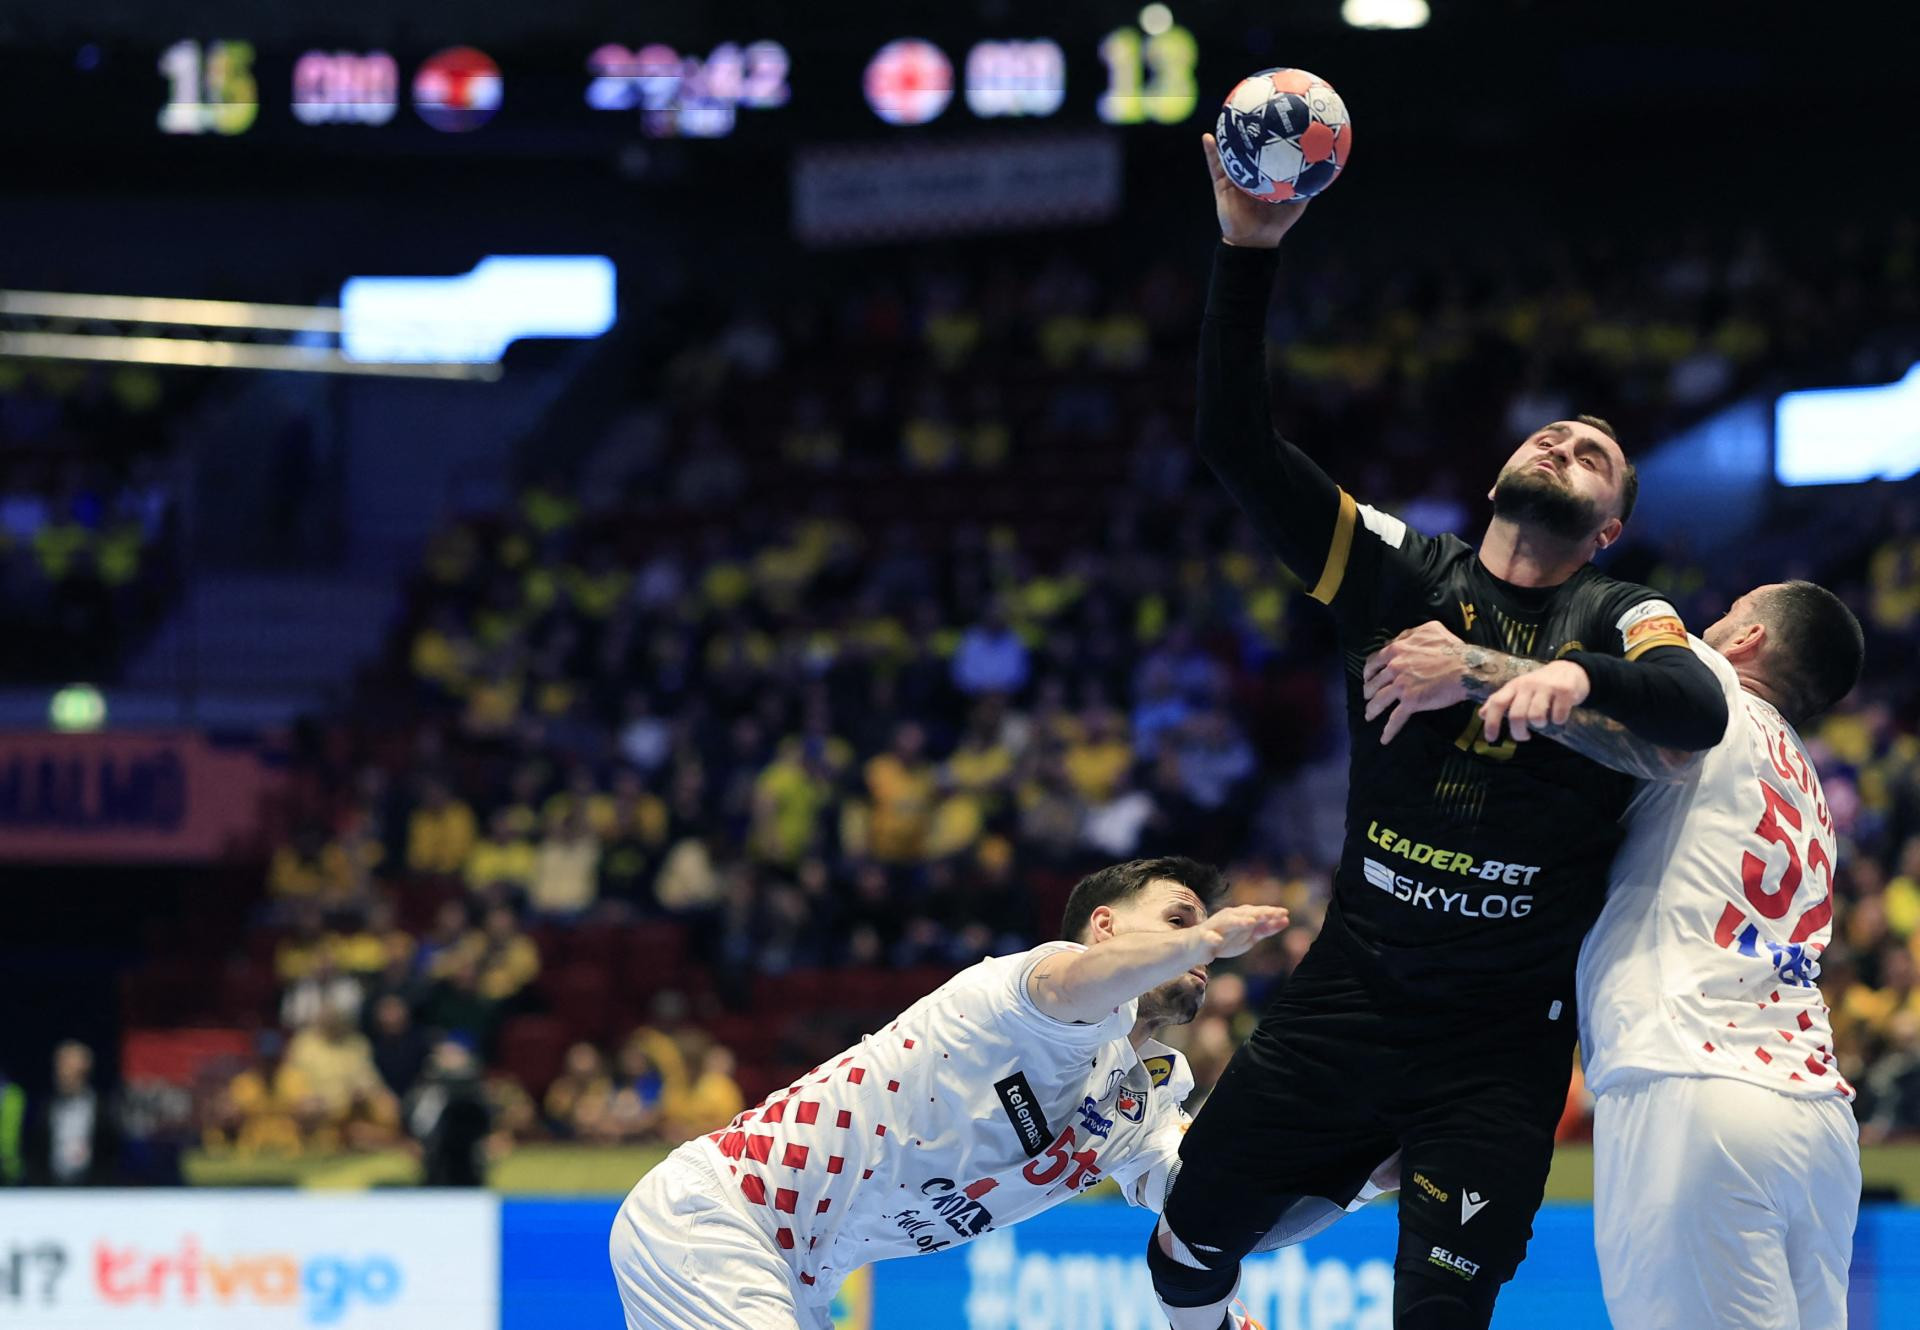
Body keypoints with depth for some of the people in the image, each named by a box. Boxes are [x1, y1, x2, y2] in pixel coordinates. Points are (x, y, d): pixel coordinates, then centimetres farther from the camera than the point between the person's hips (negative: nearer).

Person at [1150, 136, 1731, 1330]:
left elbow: (1699, 709, -26)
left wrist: (1485, 671, -35)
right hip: (1347, 1000, 3)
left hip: (1501, 1045, -3)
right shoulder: (1405, 575, 4)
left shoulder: (1616, 621, -3)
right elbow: (1238, 444, -4)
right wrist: (1249, 250, -14)